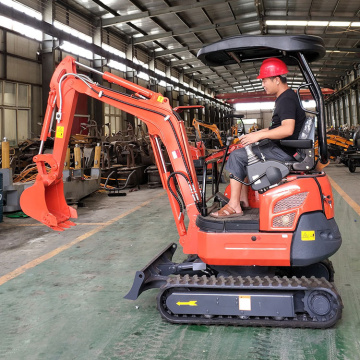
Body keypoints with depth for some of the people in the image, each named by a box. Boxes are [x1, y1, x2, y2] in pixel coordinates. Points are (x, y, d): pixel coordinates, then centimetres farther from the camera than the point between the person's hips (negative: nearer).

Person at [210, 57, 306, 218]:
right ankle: (243, 200, 10)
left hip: (284, 151, -11)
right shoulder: (284, 98, 19)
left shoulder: (287, 99, -16)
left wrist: (259, 135, -26)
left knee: (236, 156, -16)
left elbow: (287, 129, -29)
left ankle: (234, 206, -16)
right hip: (279, 148, 11)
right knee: (243, 154, 16)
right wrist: (257, 133, 16)